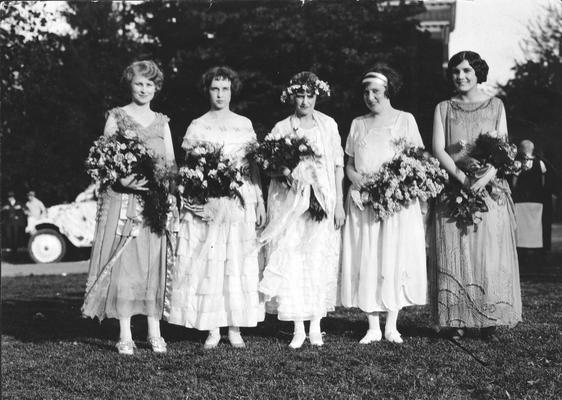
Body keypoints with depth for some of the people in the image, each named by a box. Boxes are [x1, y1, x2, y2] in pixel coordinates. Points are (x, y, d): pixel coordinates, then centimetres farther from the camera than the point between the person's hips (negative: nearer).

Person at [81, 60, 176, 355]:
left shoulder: (161, 122, 15)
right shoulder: (116, 117, 5)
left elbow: (171, 163, 12)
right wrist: (122, 180, -18)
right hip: (122, 197, -3)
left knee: (154, 262, 1)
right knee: (123, 262, -7)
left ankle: (154, 332, 7)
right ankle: (125, 335, -4)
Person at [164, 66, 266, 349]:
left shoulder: (245, 124, 11)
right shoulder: (197, 126, 5)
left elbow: (254, 165, 12)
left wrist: (260, 201, 7)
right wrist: (194, 202, -11)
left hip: (240, 201, 2)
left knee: (238, 262, 1)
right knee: (207, 263, -5)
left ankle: (235, 328, 7)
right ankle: (213, 330, 1)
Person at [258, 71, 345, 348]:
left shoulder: (328, 125, 7)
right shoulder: (281, 128, 5)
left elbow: (338, 165, 6)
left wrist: (339, 203, 2)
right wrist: (285, 172, -19)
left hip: (322, 201, 1)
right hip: (290, 204, 0)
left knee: (320, 261, -2)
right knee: (291, 262, -6)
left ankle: (316, 326, 6)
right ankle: (298, 328, -2)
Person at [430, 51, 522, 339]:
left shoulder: (495, 106, 9)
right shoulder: (443, 109, 10)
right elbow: (438, 149, 0)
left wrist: (486, 177, -17)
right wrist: (463, 179, -16)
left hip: (490, 189, 0)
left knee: (490, 254, -2)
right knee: (454, 254, -3)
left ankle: (489, 321, 4)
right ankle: (455, 321, 0)